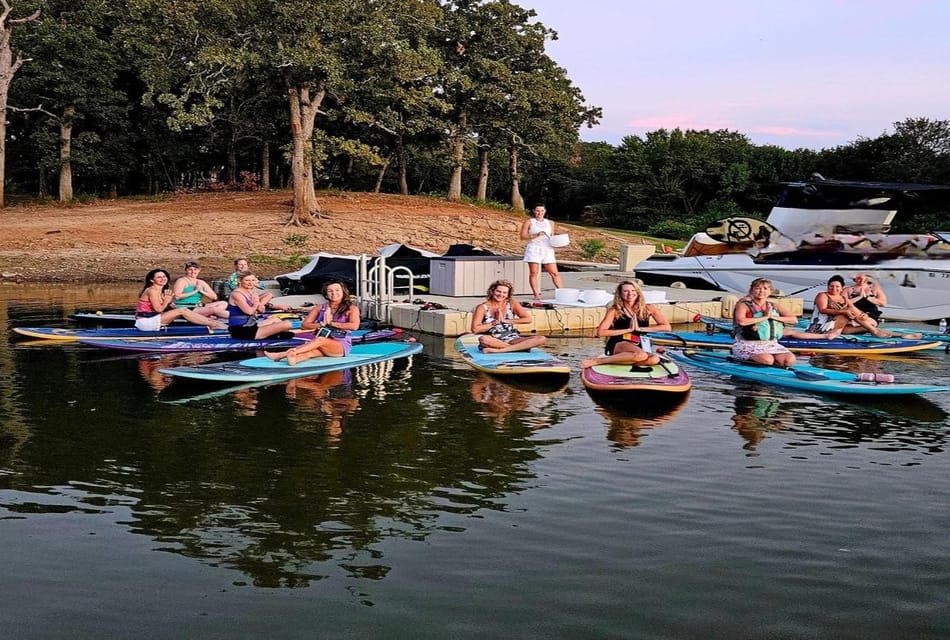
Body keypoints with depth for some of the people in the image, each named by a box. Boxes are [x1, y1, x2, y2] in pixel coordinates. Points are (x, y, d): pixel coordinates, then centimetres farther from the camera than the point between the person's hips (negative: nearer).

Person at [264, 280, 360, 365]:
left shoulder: (351, 308, 3)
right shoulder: (319, 308, 14)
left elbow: (354, 326, -15)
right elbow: (304, 324, 6)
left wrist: (331, 323, -12)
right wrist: (322, 324, -11)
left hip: (342, 345, -3)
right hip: (323, 345, 3)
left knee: (320, 340, -34)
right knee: (310, 352, -33)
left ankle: (283, 354, -48)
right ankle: (294, 359, -68)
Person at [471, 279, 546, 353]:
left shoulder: (512, 304, 4)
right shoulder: (483, 307, -3)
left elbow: (529, 319, -5)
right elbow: (475, 329, -13)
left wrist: (505, 321, -9)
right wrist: (495, 322, -10)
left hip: (512, 340, 3)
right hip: (493, 341, -3)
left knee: (541, 339, -20)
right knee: (483, 339, -40)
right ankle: (521, 347, -25)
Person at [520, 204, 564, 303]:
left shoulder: (550, 223, 17)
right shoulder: (529, 222, 5)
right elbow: (522, 236, -1)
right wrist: (535, 235, -14)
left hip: (547, 250, 3)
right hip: (534, 249, -3)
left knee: (554, 273, 0)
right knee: (534, 273, -6)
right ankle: (536, 295, -3)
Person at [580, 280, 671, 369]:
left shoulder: (648, 309, 5)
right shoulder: (614, 310, 0)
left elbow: (667, 327, 0)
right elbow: (600, 332, -9)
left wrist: (640, 328, -7)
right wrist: (628, 330, -9)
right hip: (618, 345, -4)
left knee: (654, 359, -30)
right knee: (641, 355, -36)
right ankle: (597, 360, -24)